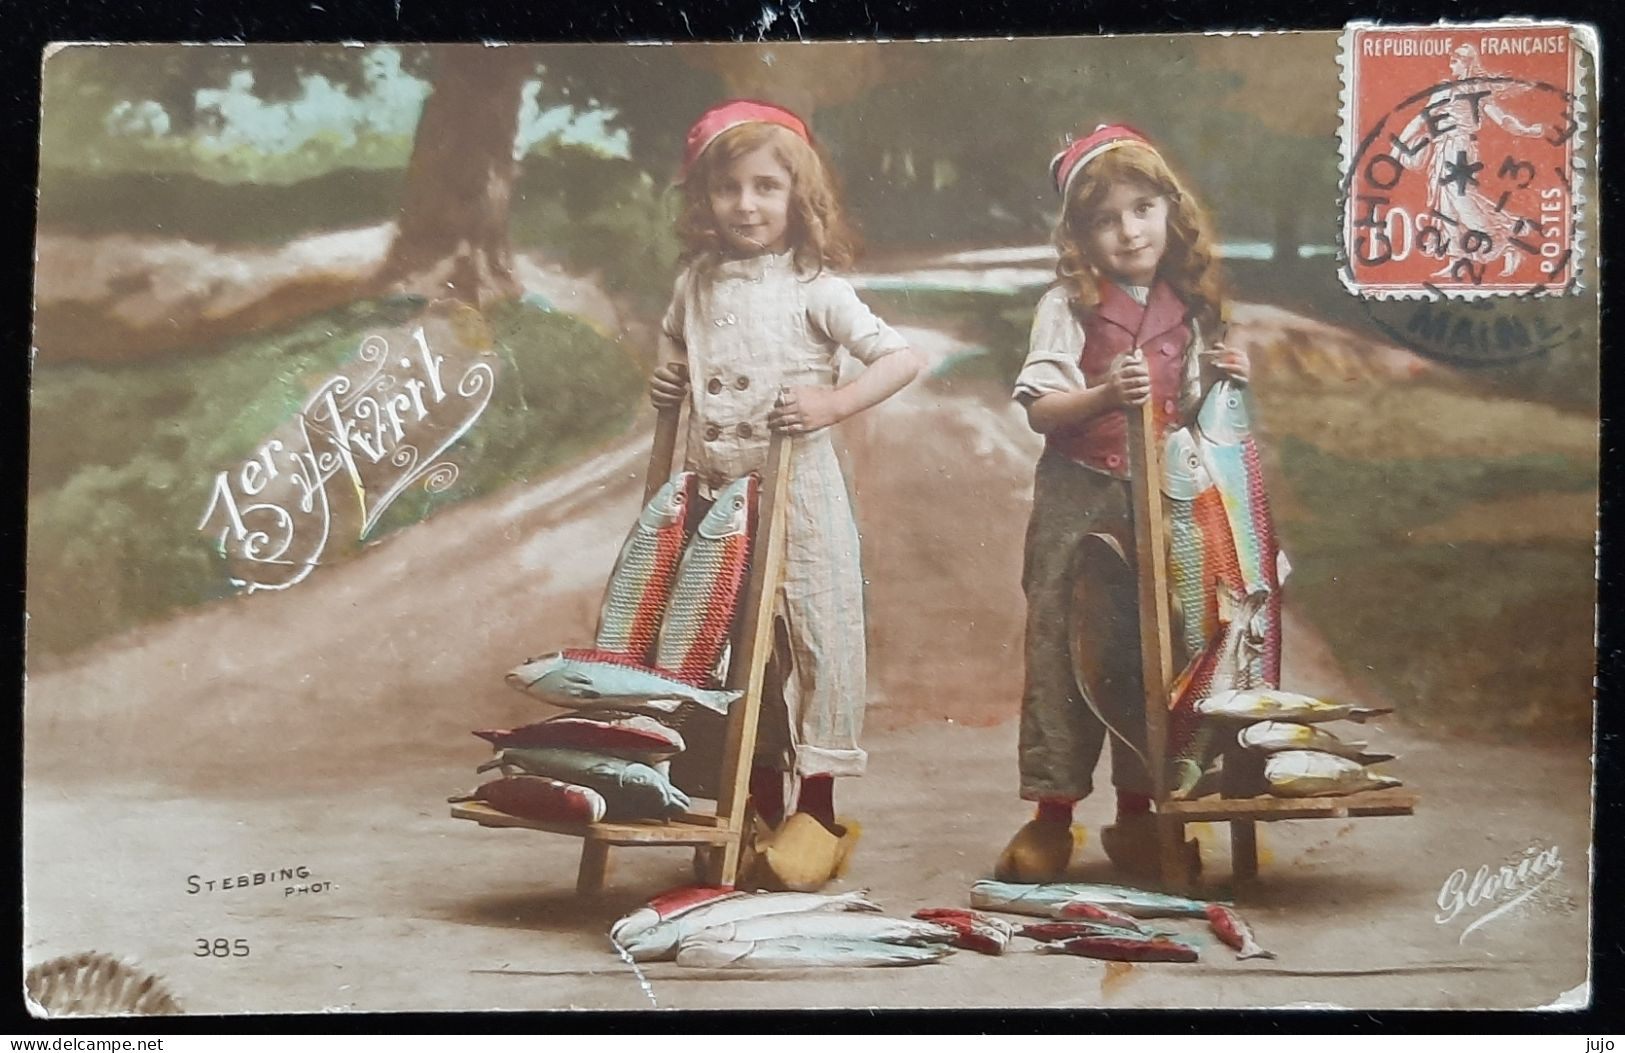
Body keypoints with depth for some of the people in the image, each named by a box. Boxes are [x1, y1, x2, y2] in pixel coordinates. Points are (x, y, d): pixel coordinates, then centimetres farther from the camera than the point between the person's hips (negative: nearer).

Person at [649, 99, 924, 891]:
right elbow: (673, 352, 26)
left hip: (796, 492, -5)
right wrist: (664, 384, 5)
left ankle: (817, 812, 8)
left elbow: (903, 359, -12)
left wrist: (833, 403, -24)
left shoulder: (814, 289, -7)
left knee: (811, 633, -2)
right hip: (716, 492, 5)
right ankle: (761, 809, 24)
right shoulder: (697, 282, 7)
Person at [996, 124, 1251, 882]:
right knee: (1061, 649, -2)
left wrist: (1219, 383, -3)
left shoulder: (1187, 308, 8)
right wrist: (1103, 393, -26)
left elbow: (1188, 417, 15)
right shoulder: (1068, 304, -3)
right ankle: (1052, 814, 6)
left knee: (1151, 654, 7)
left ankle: (1136, 813, 18)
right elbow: (1039, 410, -10)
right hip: (1078, 502, -3)